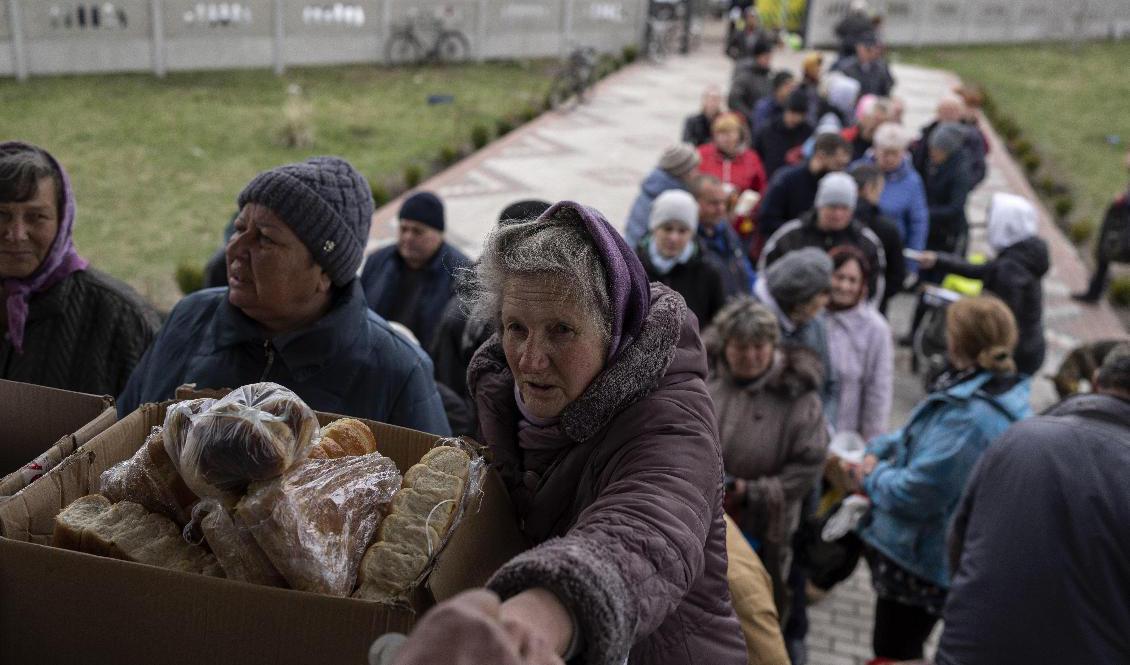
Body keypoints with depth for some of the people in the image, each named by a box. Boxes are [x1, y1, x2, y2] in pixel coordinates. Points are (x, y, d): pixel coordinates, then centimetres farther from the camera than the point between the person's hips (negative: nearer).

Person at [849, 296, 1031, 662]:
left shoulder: (968, 417, -34)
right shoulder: (998, 395, 0)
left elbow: (914, 493, -30)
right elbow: (922, 436, 12)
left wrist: (872, 476, -11)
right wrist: (878, 450, -1)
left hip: (917, 560, -9)